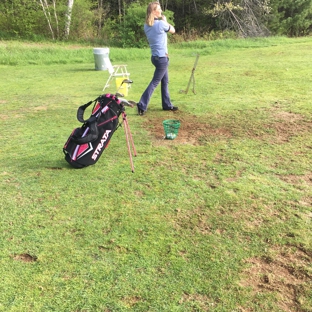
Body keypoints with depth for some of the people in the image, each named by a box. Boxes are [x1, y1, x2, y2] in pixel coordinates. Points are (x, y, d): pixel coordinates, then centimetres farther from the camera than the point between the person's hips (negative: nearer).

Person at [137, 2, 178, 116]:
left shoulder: (146, 25, 5)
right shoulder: (161, 24, -17)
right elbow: (173, 30, 2)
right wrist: (165, 21, 14)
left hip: (155, 56, 8)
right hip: (162, 57, -8)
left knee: (165, 81, 17)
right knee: (155, 82, -4)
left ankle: (167, 105, 24)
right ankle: (142, 105, -5)